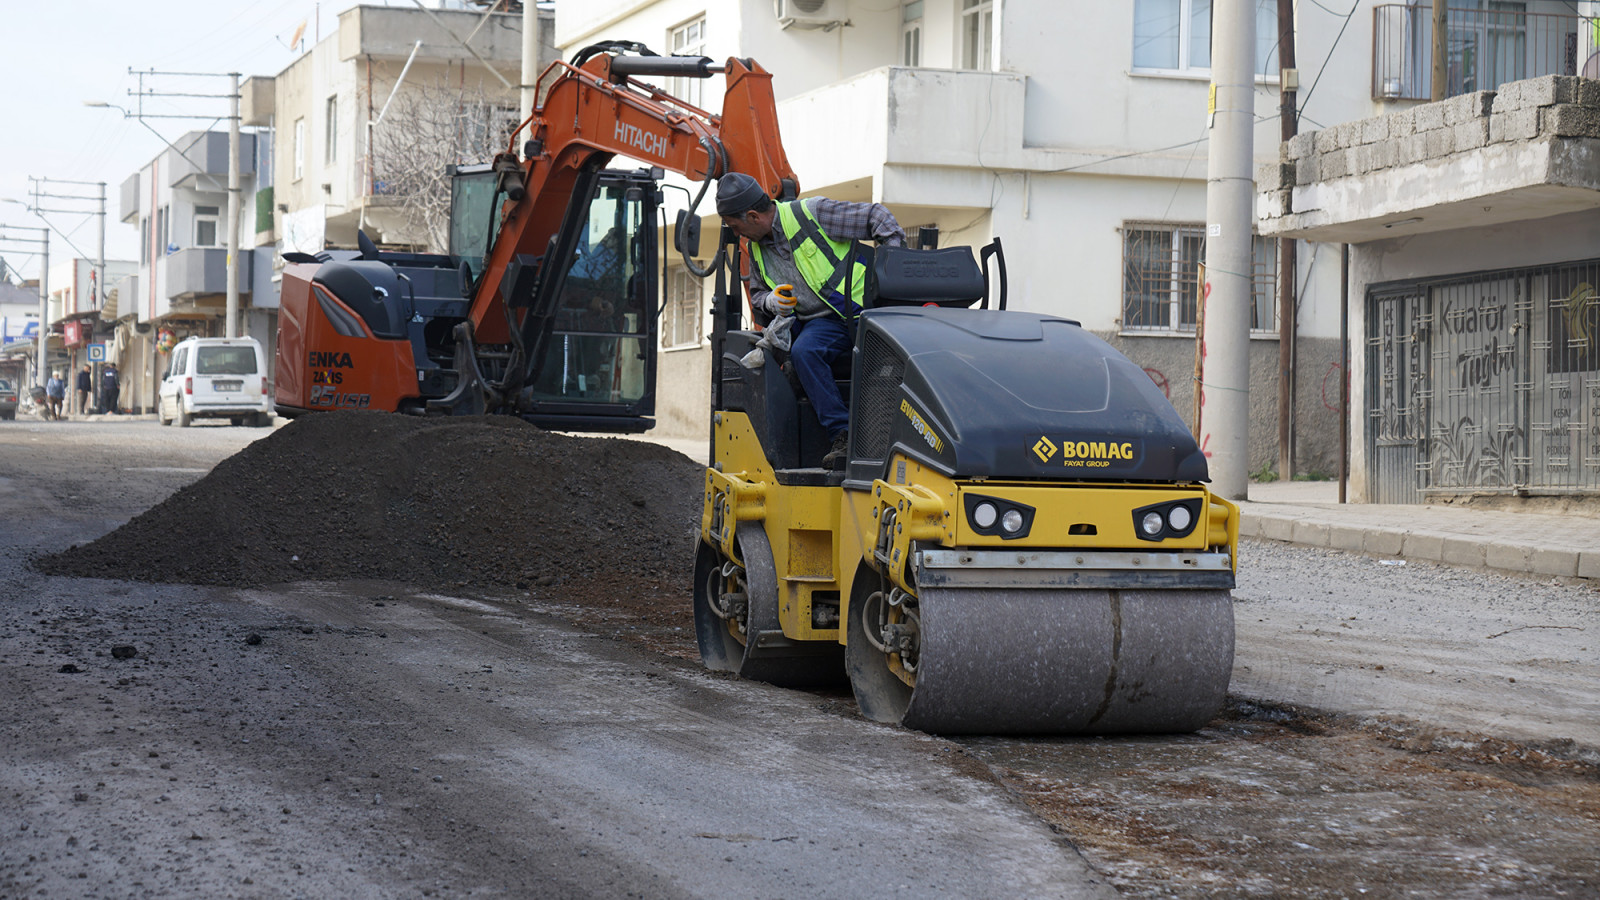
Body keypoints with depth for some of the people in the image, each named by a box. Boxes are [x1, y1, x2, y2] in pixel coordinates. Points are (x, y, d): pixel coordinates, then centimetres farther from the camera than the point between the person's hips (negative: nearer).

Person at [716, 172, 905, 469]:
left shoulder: (812, 214, -6)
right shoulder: (756, 249, 13)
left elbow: (877, 217, -2)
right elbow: (757, 292, 28)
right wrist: (770, 301, 3)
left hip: (867, 307, -4)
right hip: (822, 321, 4)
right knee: (802, 352, -28)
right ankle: (842, 434, -29)